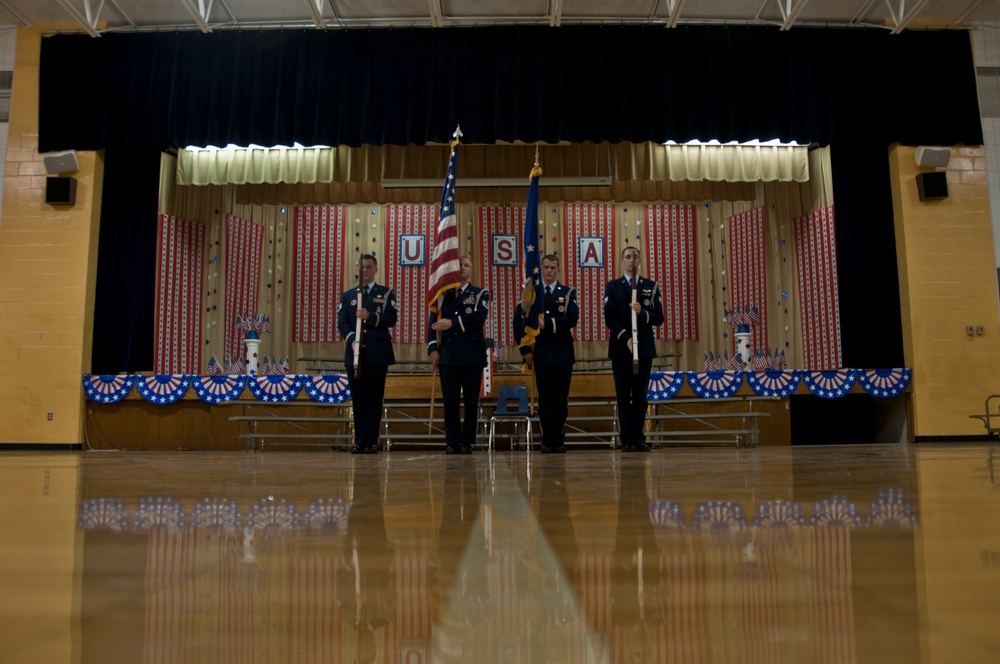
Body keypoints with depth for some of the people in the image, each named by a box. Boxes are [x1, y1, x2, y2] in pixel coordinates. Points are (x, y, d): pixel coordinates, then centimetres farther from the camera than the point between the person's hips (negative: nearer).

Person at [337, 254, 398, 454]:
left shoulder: (387, 293, 8)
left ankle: (372, 442, 5)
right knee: (358, 399, 3)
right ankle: (360, 441, 8)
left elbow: (391, 318, -5)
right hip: (354, 354, 2)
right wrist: (352, 340, -12)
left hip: (378, 355, -2)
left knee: (375, 399, 0)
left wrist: (370, 316, -21)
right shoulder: (348, 295, 16)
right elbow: (342, 322, 6)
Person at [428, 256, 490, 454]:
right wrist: (433, 348, -4)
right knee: (450, 400, 0)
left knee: (471, 400, 1)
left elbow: (479, 317, -10)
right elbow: (433, 322, 8)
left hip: (472, 354, -1)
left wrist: (452, 323, -17)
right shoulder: (443, 294, 14)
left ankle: (467, 442, 8)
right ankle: (452, 442, 6)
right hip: (448, 354, 1)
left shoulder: (480, 294, 9)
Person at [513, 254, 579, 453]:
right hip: (541, 354, 0)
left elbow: (572, 318, -9)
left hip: (563, 354, 0)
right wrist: (525, 349, -4)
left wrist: (547, 323, -18)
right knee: (545, 399, 3)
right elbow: (519, 321, 3)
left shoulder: (568, 293, 7)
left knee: (561, 399, 3)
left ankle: (559, 441, 9)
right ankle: (547, 441, 8)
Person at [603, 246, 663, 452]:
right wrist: (625, 338, -13)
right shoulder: (612, 286, 8)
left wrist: (642, 313, -15)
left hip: (644, 348, 1)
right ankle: (627, 440, 5)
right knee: (624, 396, 1)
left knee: (640, 395, 1)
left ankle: (639, 439, 6)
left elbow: (659, 318, 5)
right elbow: (609, 318, -1)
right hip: (620, 348, -1)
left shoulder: (651, 286, 11)